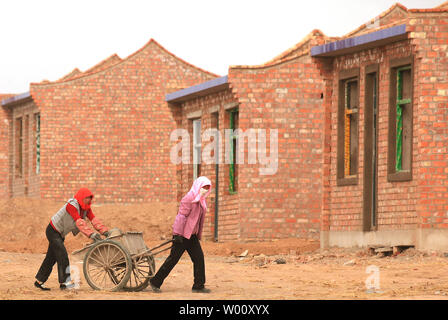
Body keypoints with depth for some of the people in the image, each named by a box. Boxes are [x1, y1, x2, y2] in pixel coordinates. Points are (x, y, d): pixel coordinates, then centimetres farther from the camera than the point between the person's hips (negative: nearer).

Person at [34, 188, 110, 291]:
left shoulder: (86, 208, -1)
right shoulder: (71, 205, -28)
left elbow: (94, 219, -9)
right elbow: (79, 222, -37)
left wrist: (104, 231, -22)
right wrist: (91, 234, -44)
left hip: (60, 234, 9)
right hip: (53, 231, -9)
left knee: (52, 257, 12)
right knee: (62, 254, -19)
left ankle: (39, 281, 21)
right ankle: (65, 282, -22)